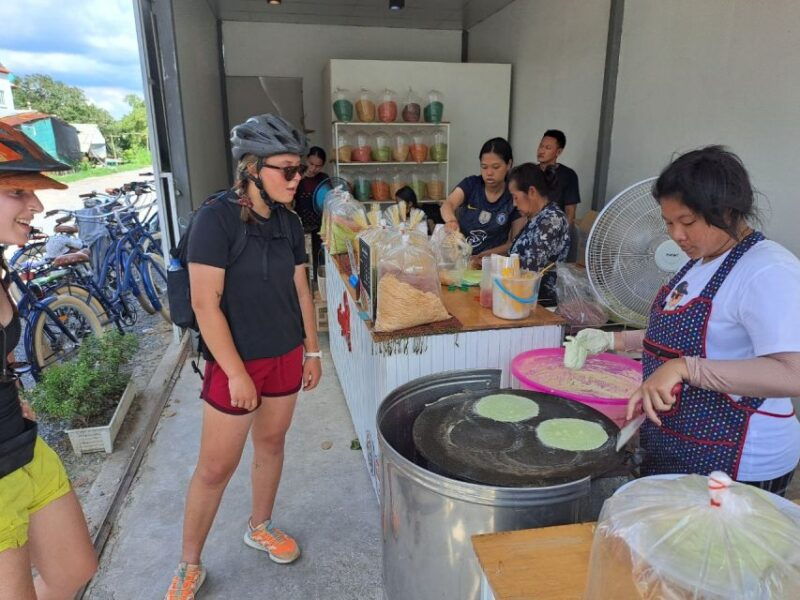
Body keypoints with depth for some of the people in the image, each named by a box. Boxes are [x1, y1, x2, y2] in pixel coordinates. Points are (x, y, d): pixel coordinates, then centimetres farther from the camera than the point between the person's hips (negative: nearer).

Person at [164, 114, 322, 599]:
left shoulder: (289, 222, 1)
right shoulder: (217, 219, -18)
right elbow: (205, 304, -20)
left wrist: (312, 350, 10)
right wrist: (237, 373, -19)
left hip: (286, 357, 6)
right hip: (236, 363, -6)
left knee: (271, 443, 20)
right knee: (216, 467, 6)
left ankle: (260, 528, 43)